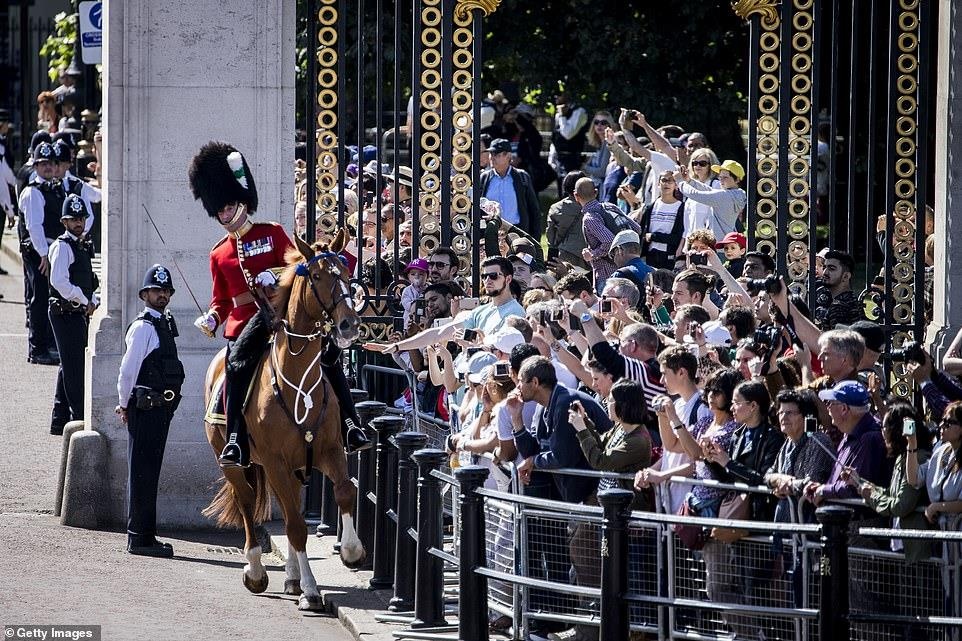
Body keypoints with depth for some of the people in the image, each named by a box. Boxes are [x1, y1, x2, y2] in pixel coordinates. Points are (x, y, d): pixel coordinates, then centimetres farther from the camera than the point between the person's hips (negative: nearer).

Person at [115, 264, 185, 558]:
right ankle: (140, 537, -4)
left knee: (150, 471, 13)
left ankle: (143, 536, 19)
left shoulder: (164, 323, 16)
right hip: (145, 408, -9)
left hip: (160, 408, 9)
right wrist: (125, 404, -6)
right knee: (143, 471, -6)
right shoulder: (143, 327, -13)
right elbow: (128, 369, -14)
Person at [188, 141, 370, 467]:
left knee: (328, 351, -17)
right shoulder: (219, 253, 17)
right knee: (237, 363, -29)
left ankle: (349, 425, -9)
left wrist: (274, 275, -18)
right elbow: (222, 299, 20)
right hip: (246, 320, 0)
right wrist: (211, 319, -1)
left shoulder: (273, 233, 10)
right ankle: (236, 442, -34)